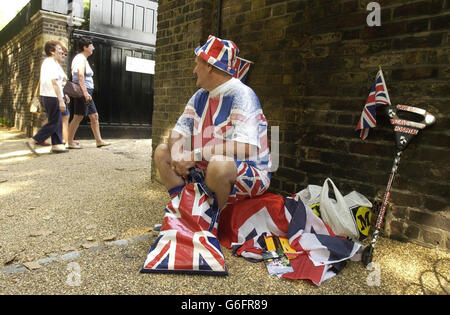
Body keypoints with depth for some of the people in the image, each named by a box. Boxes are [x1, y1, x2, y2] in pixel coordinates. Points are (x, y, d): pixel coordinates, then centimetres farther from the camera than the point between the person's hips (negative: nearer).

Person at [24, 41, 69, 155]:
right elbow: (54, 83, -20)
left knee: (57, 122, 11)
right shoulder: (52, 63, -14)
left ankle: (56, 145, 13)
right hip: (52, 97, -10)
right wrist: (61, 101, -23)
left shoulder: (47, 62, 18)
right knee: (53, 123, -5)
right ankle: (33, 141, -1)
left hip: (46, 96, 10)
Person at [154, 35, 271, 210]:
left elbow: (245, 147, -32)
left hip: (249, 174, -7)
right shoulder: (200, 97, 7)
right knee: (162, 152, 6)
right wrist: (177, 154, -16)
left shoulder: (242, 95, -18)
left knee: (219, 164, -39)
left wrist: (196, 154, -27)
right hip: (206, 168, 8)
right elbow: (179, 132, 7)